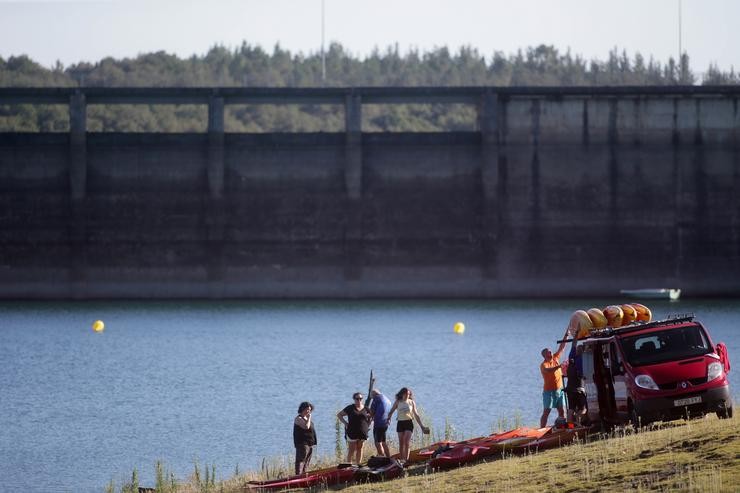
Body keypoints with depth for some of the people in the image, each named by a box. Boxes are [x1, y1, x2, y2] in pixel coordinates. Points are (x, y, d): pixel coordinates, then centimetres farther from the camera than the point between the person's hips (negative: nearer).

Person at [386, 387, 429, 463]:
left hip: (408, 423, -1)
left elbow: (416, 415, 10)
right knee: (401, 443, 4)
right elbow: (391, 412, 6)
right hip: (400, 423, 1)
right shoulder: (398, 402, 5)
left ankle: (406, 459, -18)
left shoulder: (412, 402, 5)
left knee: (407, 442, -15)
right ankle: (401, 459, 10)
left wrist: (422, 426, 11)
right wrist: (388, 418, -15)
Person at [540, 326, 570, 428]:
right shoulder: (543, 365, -10)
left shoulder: (555, 358, 9)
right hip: (549, 390, -6)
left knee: (562, 411, 4)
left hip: (559, 389, 6)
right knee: (546, 411, -8)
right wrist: (559, 366, -44)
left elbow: (562, 346, 11)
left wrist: (566, 334, 7)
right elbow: (548, 370, -33)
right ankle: (542, 430, -9)